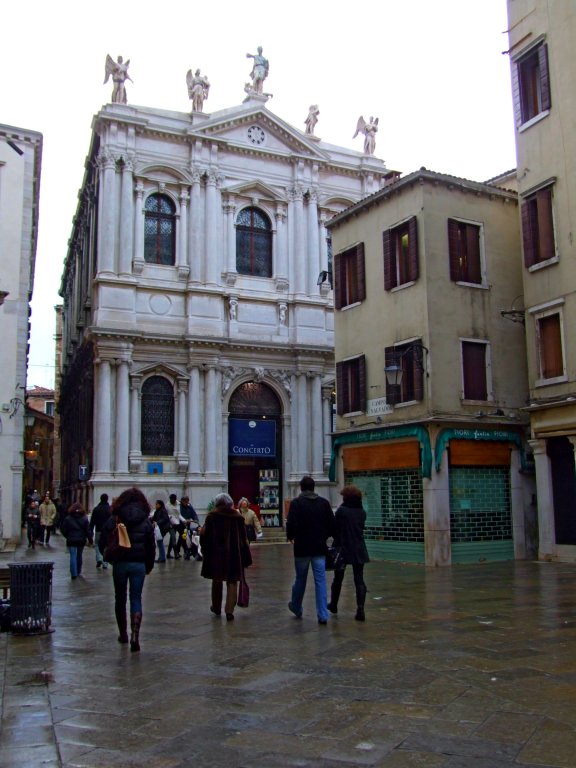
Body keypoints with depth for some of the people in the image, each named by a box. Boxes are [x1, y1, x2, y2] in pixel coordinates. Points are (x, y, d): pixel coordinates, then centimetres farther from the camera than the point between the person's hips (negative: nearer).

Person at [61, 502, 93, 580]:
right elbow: (88, 530, -4)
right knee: (79, 556, 17)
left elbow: (64, 530, -2)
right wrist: (90, 539, 2)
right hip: (81, 540, 2)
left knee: (73, 556, -2)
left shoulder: (67, 518, -5)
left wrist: (67, 537, 14)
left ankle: (74, 573, -10)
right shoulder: (84, 519, -3)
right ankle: (78, 572, 29)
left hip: (71, 540, -2)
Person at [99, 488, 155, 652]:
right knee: (136, 598, 4)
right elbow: (151, 546, 1)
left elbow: (103, 542, -4)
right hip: (139, 564, 0)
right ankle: (135, 635, -10)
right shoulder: (146, 521, 1)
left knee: (120, 598, 15)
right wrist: (149, 566, 12)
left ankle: (123, 634, 25)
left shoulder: (114, 519, -2)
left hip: (120, 564, 0)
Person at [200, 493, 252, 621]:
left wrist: (206, 551, 6)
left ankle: (216, 607, 30)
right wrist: (246, 557, 7)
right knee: (232, 582, 5)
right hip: (234, 554, 0)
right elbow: (243, 538, 2)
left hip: (216, 553, 0)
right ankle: (229, 610, -6)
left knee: (217, 580, 17)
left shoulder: (211, 516, -4)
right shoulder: (238, 517, 2)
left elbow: (205, 535, -7)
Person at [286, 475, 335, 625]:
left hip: (302, 548, -1)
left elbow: (291, 524, -15)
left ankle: (296, 608, 33)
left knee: (300, 579, 15)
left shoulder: (296, 503, -8)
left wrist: (290, 537, 4)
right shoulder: (324, 502, 1)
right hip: (319, 548, 2)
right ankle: (323, 615, -1)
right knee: (320, 581, 3)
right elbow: (332, 524, 1)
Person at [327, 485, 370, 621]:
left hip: (343, 548, -3)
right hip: (359, 550, 3)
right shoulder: (362, 512, 2)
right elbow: (361, 528, 11)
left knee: (338, 578, 15)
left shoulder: (341, 510, -12)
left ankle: (333, 605, 31)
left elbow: (335, 529, -7)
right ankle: (360, 609, -9)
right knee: (359, 580, 2)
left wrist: (336, 544, 7)